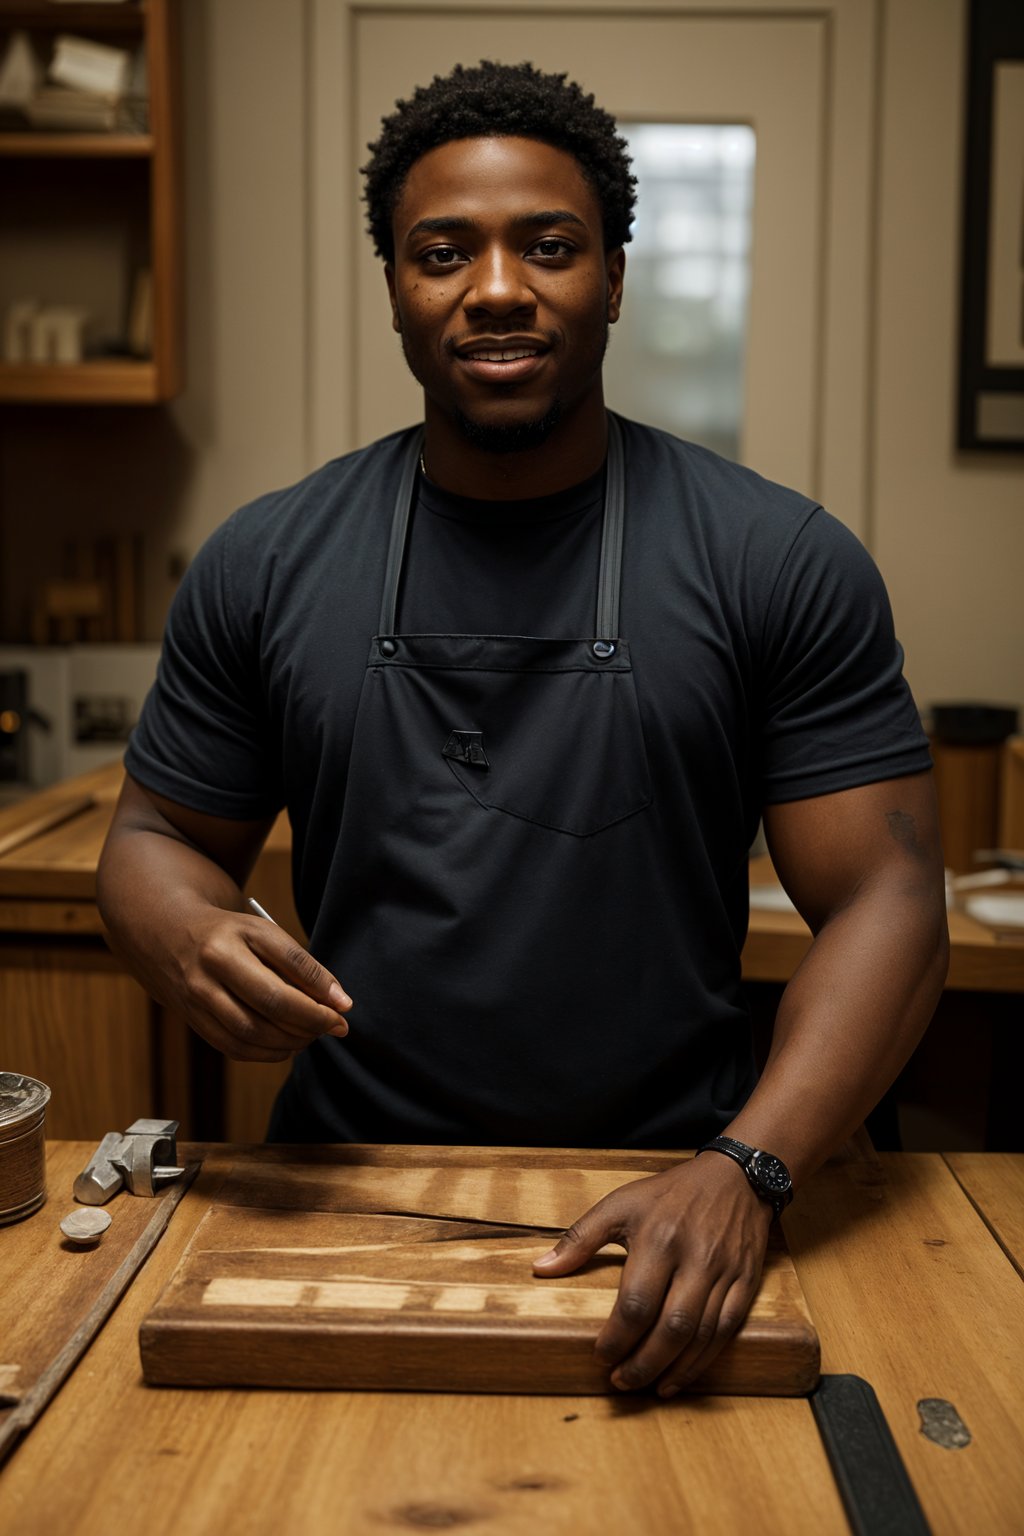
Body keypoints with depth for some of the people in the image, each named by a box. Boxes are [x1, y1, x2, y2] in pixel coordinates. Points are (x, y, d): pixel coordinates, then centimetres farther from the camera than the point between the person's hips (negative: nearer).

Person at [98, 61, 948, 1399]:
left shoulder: (785, 568, -3)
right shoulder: (264, 566, 4)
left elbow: (885, 897, -5)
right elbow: (157, 837, 12)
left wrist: (748, 1170, -20)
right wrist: (193, 941, -12)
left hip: (672, 1211, -1)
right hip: (344, 1188, 2)